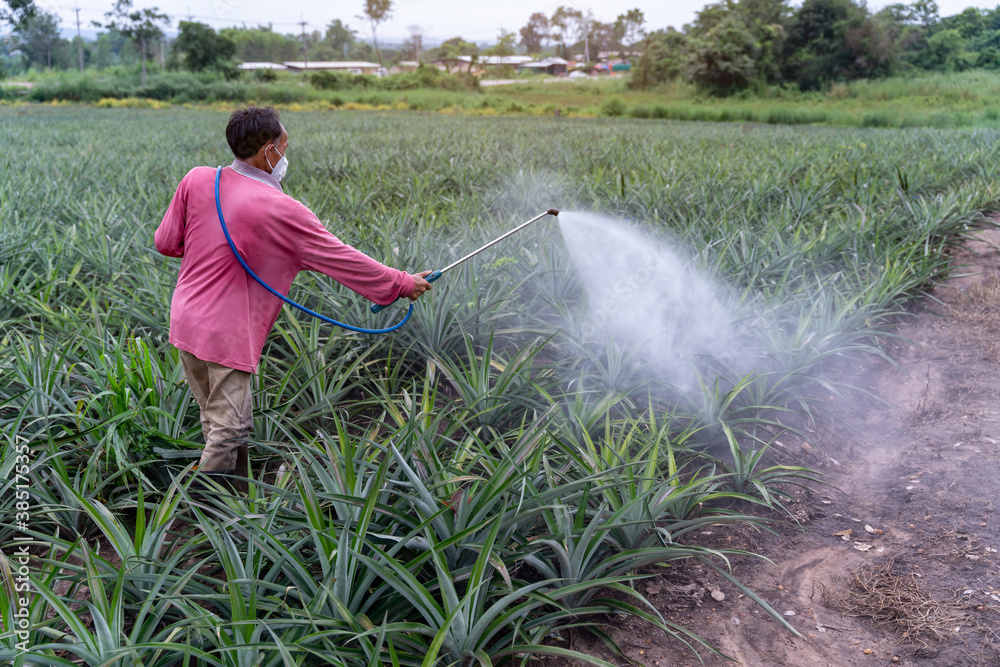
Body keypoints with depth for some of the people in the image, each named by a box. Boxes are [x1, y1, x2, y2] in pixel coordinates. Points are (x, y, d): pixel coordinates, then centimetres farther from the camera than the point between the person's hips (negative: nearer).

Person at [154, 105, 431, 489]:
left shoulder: (197, 180, -1)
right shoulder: (280, 210, -15)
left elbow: (165, 242, 9)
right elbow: (339, 258, -9)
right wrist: (401, 283, 2)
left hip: (184, 323, 8)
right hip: (226, 335, -8)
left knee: (218, 421, 19)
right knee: (229, 431, 2)